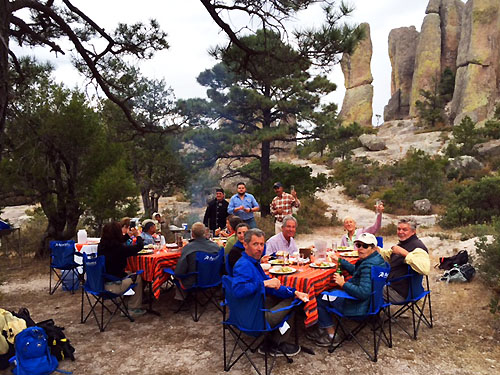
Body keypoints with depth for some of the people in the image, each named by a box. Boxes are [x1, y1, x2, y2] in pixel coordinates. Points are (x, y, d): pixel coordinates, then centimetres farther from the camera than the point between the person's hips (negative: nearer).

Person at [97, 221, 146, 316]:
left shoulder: (101, 246, 0)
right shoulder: (120, 248, -22)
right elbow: (139, 246, -11)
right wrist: (137, 235, 8)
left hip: (101, 283, 8)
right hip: (114, 286, -7)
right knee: (138, 278, 10)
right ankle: (134, 308, 21)